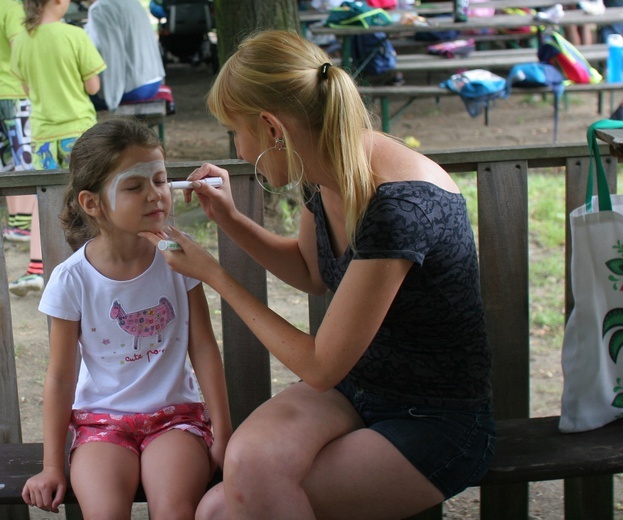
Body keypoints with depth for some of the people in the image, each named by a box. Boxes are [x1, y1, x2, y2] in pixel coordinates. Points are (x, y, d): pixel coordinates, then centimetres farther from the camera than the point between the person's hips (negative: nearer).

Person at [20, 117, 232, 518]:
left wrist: (223, 433, -2)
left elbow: (204, 347, -1)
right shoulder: (72, 280, -9)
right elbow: (60, 378, -2)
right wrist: (53, 466, -1)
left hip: (174, 413, 0)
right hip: (101, 420, 0)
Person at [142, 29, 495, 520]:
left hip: (438, 425, -6)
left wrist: (215, 275, -13)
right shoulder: (325, 176, -3)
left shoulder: (399, 206, -28)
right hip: (354, 388, 7)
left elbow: (319, 367, -21)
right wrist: (229, 218, 5)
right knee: (248, 457, -24)